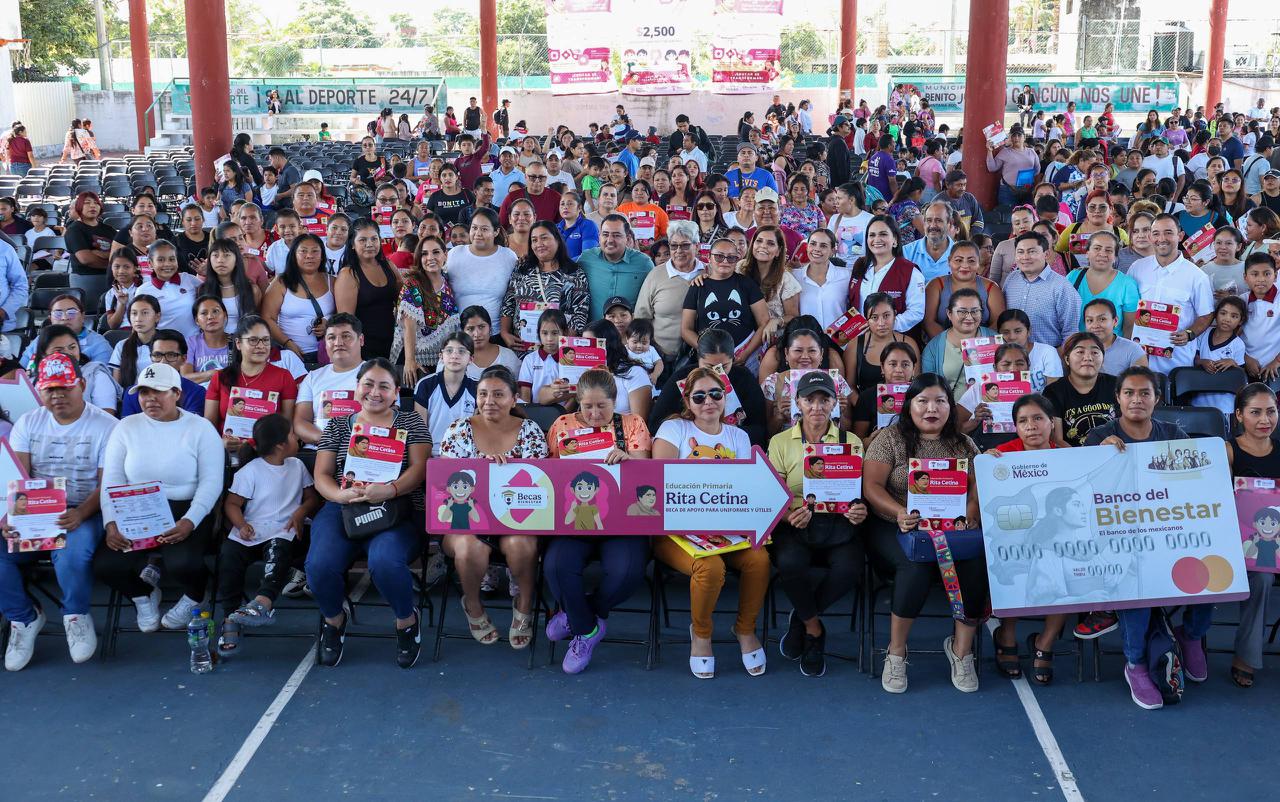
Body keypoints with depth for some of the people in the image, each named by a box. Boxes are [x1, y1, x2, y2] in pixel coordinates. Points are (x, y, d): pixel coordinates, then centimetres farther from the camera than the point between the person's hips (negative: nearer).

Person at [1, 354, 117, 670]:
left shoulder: (105, 426, -2)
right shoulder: (28, 423, 11)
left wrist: (80, 514, -27)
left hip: (84, 511, -4)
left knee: (72, 552, -37)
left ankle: (76, 615, -7)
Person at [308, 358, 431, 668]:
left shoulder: (410, 422, 14)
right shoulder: (338, 424, 19)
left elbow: (419, 468, 1)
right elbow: (321, 475, 11)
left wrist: (390, 489, -19)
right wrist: (341, 494, -12)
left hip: (397, 512, -2)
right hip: (342, 511, 2)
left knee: (385, 562, -35)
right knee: (320, 565, -28)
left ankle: (407, 619, -2)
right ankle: (334, 619, 6)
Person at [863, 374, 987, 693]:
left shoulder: (963, 445, 15)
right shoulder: (890, 438, 5)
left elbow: (978, 490, 7)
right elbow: (871, 486, -4)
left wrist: (966, 518, -15)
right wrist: (899, 512, -23)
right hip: (897, 527, -3)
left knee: (976, 562, -29)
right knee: (917, 563, -35)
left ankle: (961, 649, -9)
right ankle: (896, 652, -17)